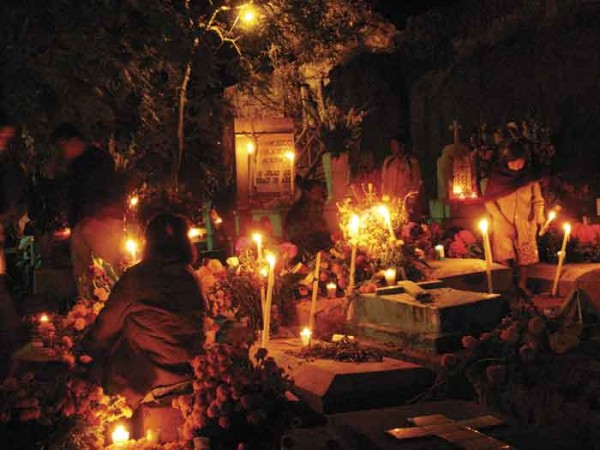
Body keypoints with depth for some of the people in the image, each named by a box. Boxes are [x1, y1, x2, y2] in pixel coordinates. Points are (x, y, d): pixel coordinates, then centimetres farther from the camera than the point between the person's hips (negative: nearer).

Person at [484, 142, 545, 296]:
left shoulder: (530, 177, -2)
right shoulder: (496, 176, -5)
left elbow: (538, 201, 4)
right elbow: (489, 201, -3)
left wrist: (540, 218, -10)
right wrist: (502, 221, -11)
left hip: (525, 224, 2)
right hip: (503, 225, -1)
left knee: (525, 256, 5)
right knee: (505, 258, -6)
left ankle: (523, 284, 21)